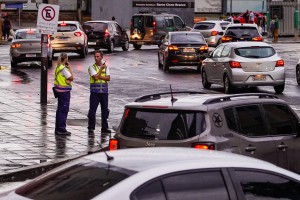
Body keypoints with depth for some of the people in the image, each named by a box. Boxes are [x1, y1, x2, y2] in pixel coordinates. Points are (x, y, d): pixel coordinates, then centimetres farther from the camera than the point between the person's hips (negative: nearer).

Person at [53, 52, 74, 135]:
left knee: (60, 109, 15)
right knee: (64, 110, -5)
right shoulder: (63, 68, -17)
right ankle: (61, 129, -5)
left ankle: (58, 128, 21)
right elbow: (71, 78, -14)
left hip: (59, 90, 10)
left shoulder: (58, 68, 11)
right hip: (64, 91, -10)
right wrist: (70, 68, -6)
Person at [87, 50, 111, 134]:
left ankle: (104, 127, 17)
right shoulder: (92, 67, -1)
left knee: (105, 110, 8)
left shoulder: (105, 66, 9)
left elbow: (108, 78, -2)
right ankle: (91, 128, 3)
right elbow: (96, 77, -15)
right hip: (95, 92, -3)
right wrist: (101, 68, -8)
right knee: (92, 110, -3)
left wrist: (99, 76, -13)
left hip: (104, 91, 3)